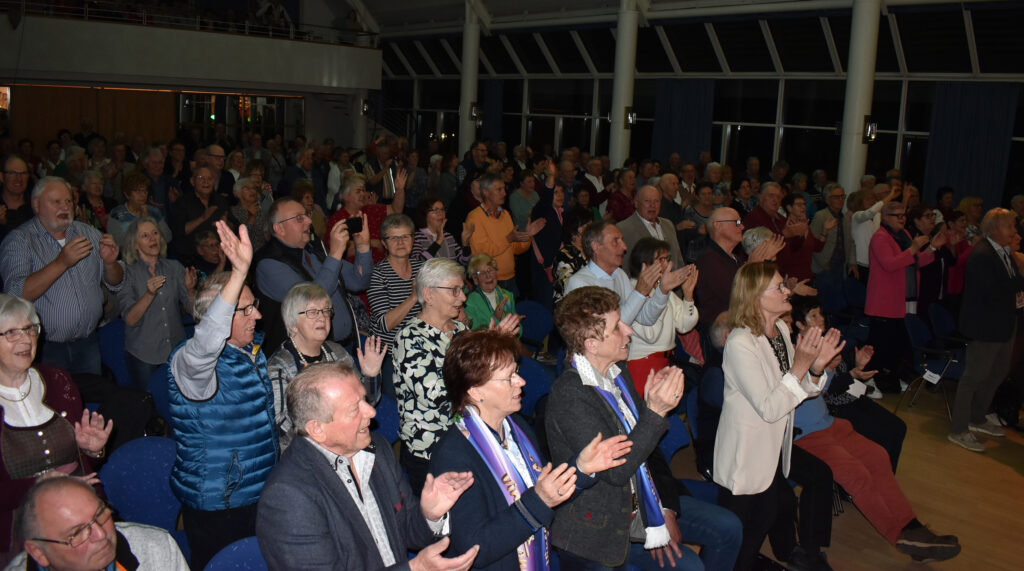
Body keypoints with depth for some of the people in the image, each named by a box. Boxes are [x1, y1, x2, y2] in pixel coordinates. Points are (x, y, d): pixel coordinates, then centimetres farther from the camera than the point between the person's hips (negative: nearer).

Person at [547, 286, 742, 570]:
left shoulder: (618, 372, 1)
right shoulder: (569, 395, -27)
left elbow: (646, 443, 9)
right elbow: (614, 471, -29)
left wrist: (666, 509, 2)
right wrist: (655, 412, -36)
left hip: (641, 498, 8)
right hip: (602, 520, -8)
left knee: (728, 528, 7)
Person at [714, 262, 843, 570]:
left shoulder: (781, 330, 0)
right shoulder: (739, 344, -27)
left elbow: (798, 390, 6)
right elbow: (769, 409, -27)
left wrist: (817, 365, -13)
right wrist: (800, 366, -31)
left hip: (775, 449, 8)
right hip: (746, 461, -8)